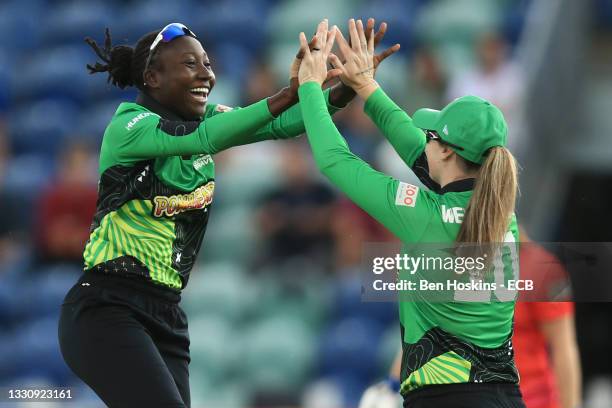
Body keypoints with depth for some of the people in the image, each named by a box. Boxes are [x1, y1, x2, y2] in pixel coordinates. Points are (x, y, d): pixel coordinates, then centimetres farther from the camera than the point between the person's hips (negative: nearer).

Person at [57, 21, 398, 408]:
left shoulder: (207, 117, 10)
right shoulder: (128, 126, -11)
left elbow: (281, 124, -5)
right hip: (106, 311, -8)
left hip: (167, 316, 8)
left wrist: (346, 89, -23)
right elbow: (203, 138, -29)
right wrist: (290, 93, -36)